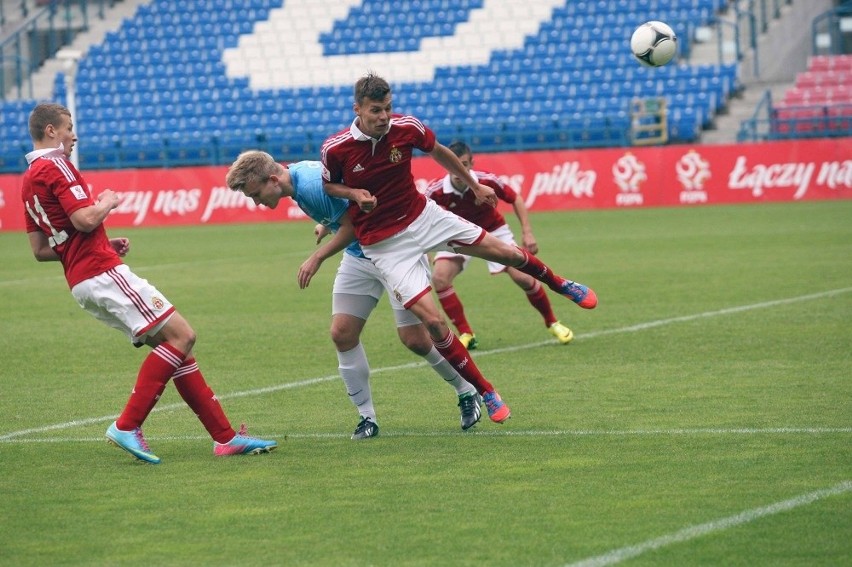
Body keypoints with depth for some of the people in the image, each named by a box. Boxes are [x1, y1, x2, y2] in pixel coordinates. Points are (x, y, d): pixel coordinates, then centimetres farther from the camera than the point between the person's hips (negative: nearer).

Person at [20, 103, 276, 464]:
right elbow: (85, 220, -22)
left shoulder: (29, 181, 20)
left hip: (81, 281, 10)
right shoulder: (55, 167, -10)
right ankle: (127, 426, -15)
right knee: (181, 336, -13)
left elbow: (40, 250, 21)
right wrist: (107, 203, 0)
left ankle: (225, 436, 5)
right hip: (102, 272, -10)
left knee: (175, 346, 9)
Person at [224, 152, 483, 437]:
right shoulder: (297, 175, 1)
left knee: (414, 339, -7)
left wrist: (317, 258, -17)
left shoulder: (311, 185, -28)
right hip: (358, 257, 9)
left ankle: (467, 393, 16)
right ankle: (367, 416, 6)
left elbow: (353, 223, -24)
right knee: (342, 333, -2)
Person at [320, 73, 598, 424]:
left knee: (508, 254, 6)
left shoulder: (406, 128, -13)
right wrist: (354, 193, -20)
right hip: (384, 243, -3)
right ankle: (486, 394, 3)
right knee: (432, 320, -15)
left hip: (422, 216, 3)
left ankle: (560, 285, 41)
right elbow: (328, 186, 2)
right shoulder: (335, 148, -19)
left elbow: (438, 152, 9)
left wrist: (474, 186, 20)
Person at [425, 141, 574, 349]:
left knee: (523, 277, -12)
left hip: (493, 229, -1)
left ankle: (552, 323, 13)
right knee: (439, 277, -22)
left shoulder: (486, 181, -29)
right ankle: (465, 334, -7)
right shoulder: (436, 191, -29)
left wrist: (527, 232, -16)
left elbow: (515, 199, -12)